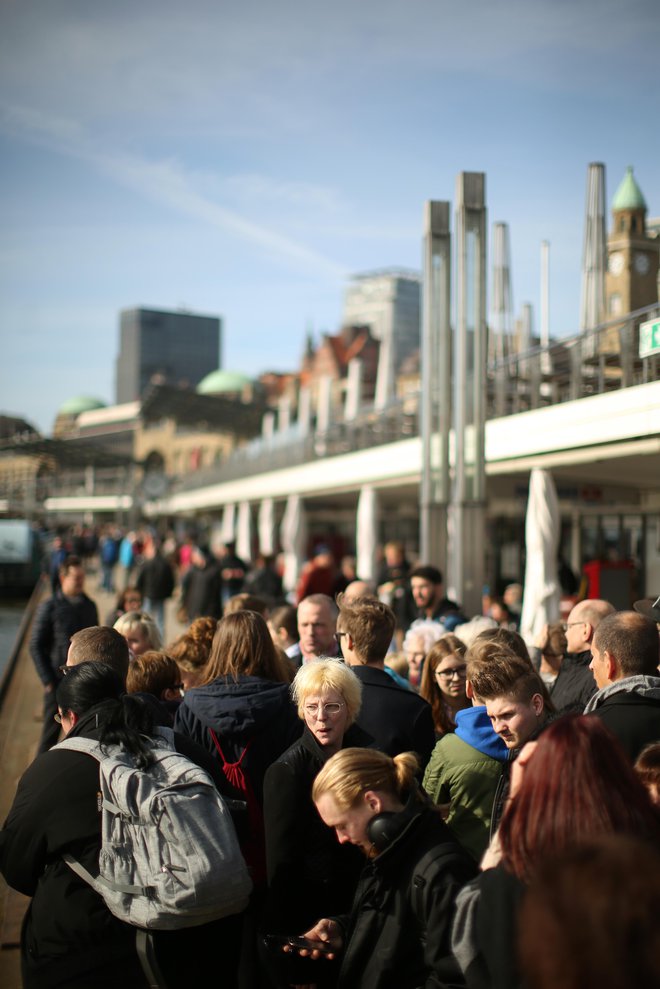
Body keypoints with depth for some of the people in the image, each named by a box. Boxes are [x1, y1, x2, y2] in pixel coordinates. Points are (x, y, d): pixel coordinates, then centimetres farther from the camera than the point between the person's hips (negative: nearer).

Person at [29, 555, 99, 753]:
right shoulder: (50, 607, -5)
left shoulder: (89, 606, 8)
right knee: (50, 733, 4)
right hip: (58, 682, -4)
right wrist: (48, 681, -8)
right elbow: (36, 646, -4)